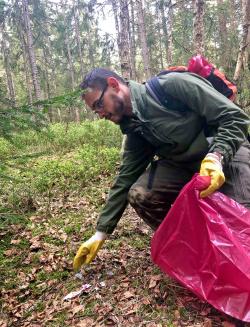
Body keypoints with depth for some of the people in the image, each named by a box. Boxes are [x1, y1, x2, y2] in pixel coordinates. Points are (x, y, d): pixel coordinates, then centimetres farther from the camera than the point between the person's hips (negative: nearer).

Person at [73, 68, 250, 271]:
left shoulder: (172, 85, -20)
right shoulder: (134, 128, 0)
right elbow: (125, 179, 2)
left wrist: (216, 157, -37)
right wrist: (101, 233, 2)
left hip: (227, 151, -5)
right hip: (183, 164, 5)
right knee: (139, 195, -16)